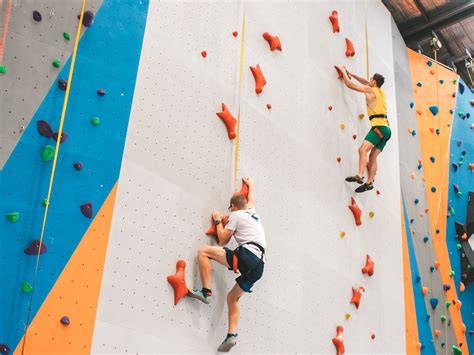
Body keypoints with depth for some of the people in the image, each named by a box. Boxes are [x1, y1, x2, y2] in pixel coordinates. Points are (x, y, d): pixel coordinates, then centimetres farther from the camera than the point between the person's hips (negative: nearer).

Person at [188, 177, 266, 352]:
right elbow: (251, 199, 51)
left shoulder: (235, 215, 7)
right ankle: (232, 335, 3)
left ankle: (206, 292, -15)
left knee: (203, 251, -6)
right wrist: (250, 185, 69)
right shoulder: (252, 212, 27)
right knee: (232, 297, 18)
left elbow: (223, 240, 8)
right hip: (258, 266, 8)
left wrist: (218, 221, 21)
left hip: (246, 255, -8)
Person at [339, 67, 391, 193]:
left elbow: (349, 84, 3)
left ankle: (359, 176, -36)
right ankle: (369, 182, 3)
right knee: (372, 156, 7)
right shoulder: (380, 91, 22)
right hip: (386, 128, 9)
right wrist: (351, 74, 39)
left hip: (379, 127, -9)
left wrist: (344, 72, 19)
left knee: (363, 149, -21)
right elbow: (366, 83, 39)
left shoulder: (370, 90, 0)